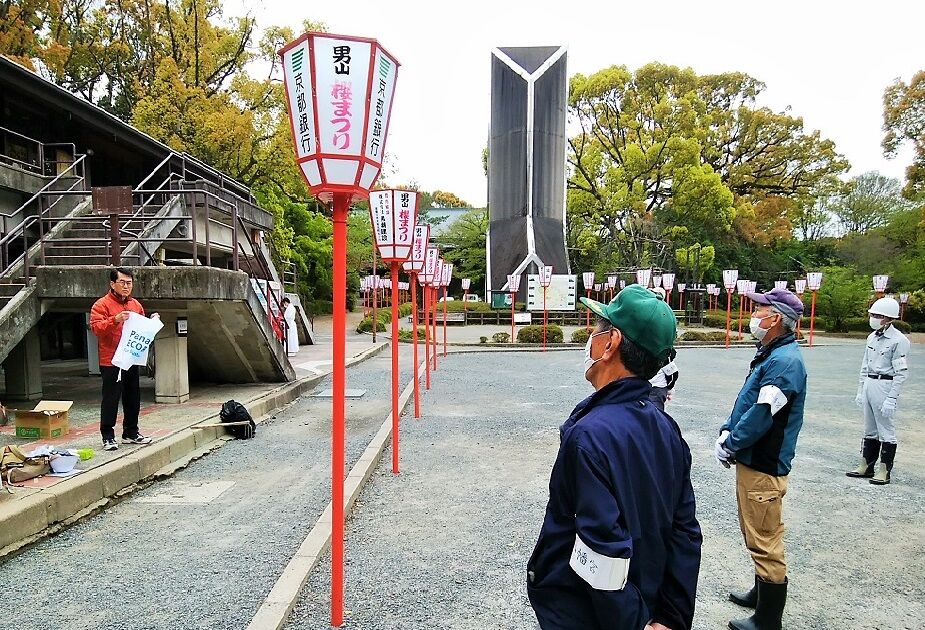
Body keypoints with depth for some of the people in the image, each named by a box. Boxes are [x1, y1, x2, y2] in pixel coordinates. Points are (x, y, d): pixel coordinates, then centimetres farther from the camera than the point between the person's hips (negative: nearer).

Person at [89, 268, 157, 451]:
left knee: (133, 398, 13)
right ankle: (108, 437, 6)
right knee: (110, 400, -2)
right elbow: (96, 327, -17)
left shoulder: (136, 305, 14)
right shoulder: (102, 305, -6)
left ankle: (131, 433, 24)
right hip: (111, 362, -7)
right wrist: (115, 320, -31)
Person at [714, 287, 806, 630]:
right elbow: (746, 402, 17)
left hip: (763, 466, -11)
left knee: (765, 542, 0)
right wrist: (727, 431, 4)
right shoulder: (770, 354, 12)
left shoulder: (785, 361, -21)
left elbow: (762, 415, -24)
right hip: (753, 461, 11)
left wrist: (730, 445, -13)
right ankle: (762, 594, 41)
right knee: (757, 536, 24)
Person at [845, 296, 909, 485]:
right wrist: (860, 390, 17)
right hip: (869, 385, 8)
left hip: (885, 385, -8)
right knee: (870, 430, 15)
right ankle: (866, 466, 24)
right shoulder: (872, 337, 11)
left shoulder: (898, 340, -12)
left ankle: (884, 471, 10)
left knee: (886, 431, 1)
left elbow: (901, 372, -14)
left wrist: (891, 399, -18)